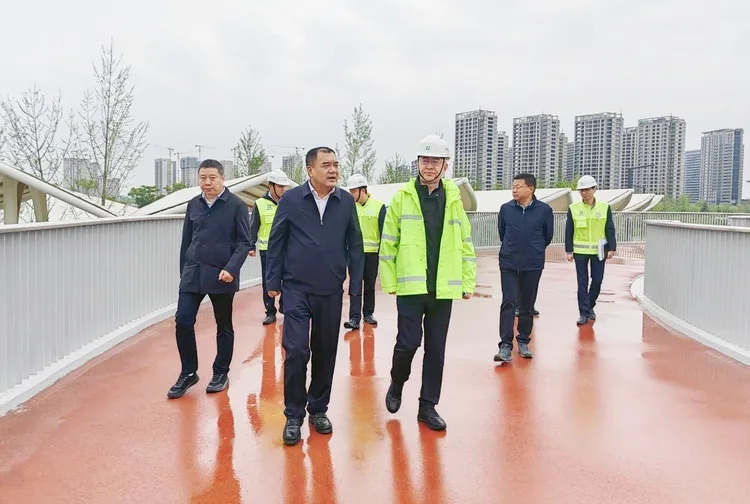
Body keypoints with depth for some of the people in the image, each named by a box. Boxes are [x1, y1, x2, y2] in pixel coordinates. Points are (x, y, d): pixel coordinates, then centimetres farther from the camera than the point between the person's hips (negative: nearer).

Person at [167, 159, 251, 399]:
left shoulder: (236, 205, -6)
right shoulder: (193, 205, 8)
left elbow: (244, 242, -7)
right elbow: (186, 240, 14)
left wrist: (231, 268, -19)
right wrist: (184, 271, 14)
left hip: (222, 275, -4)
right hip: (193, 273, 4)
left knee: (224, 326, 9)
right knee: (182, 321, -2)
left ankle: (221, 373, 25)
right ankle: (188, 373, 15)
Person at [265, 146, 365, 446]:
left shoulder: (346, 201, 0)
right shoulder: (291, 199, -4)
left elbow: (355, 245, 5)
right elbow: (276, 242, 1)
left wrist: (355, 285, 4)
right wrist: (273, 281, 0)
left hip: (331, 291, 2)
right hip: (297, 288, -2)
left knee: (325, 352, 10)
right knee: (296, 351, -7)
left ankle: (318, 409, 28)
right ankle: (294, 416, 10)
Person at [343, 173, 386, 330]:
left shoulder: (379, 207, -4)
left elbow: (384, 231, -1)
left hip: (372, 253, 0)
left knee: (370, 286, 12)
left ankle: (368, 314, 26)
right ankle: (354, 318, -5)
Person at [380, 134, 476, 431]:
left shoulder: (453, 199, 8)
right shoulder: (402, 197, 0)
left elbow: (465, 244, 10)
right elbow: (388, 242, 0)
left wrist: (468, 281, 6)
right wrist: (389, 280, -3)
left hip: (443, 288, 3)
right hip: (411, 286, -3)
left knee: (436, 349, 8)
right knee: (409, 342, -6)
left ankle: (428, 406, 21)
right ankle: (397, 384, 25)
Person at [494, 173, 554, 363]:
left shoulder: (544, 210, -6)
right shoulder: (506, 208, -3)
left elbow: (548, 235, 8)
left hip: (533, 265, 0)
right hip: (508, 264, 0)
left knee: (527, 305, 10)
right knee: (508, 303, -6)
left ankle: (523, 342, 24)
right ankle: (506, 345, -5)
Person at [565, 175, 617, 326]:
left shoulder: (604, 207, 0)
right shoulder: (573, 208, -1)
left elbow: (610, 230, 3)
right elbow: (569, 231, 1)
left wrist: (611, 248, -2)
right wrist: (569, 251, -2)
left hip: (598, 251, 1)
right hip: (580, 251, -1)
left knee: (597, 280, 7)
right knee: (582, 282, 2)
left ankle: (590, 306, 29)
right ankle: (584, 312, 9)